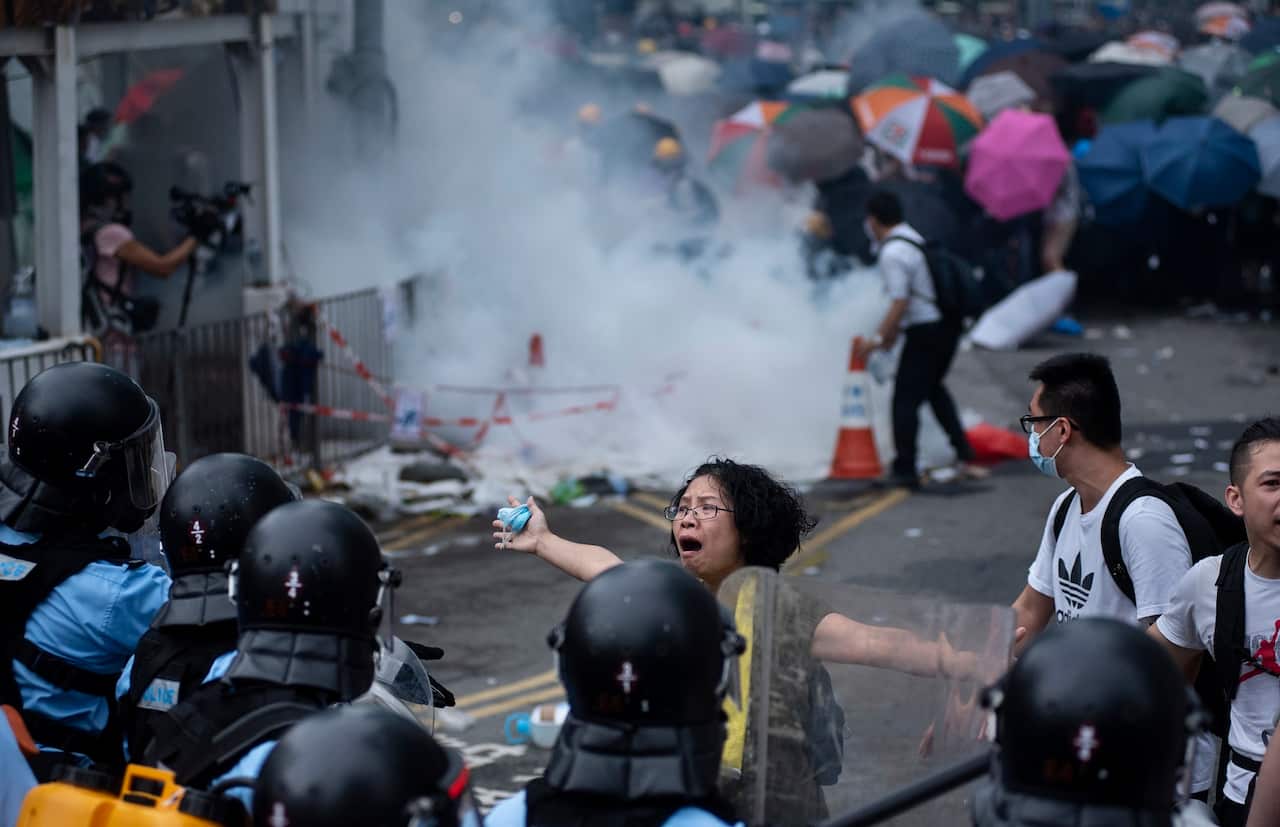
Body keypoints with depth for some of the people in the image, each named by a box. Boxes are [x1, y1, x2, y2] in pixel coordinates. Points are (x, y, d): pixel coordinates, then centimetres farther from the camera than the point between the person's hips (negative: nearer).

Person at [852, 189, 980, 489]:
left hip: (926, 331, -10)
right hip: (948, 324, 10)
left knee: (906, 399, -1)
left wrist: (878, 339, -13)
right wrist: (889, 332, 23)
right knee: (932, 387, 27)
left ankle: (905, 470, 2)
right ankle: (964, 455, 25)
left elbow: (900, 304, -21)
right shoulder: (914, 238, 13)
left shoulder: (892, 254, -17)